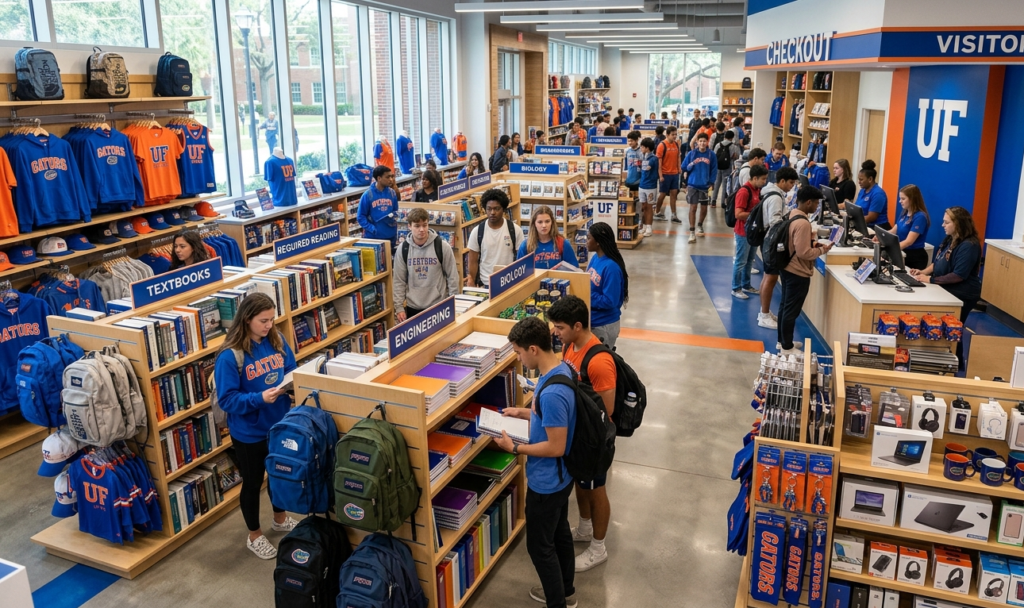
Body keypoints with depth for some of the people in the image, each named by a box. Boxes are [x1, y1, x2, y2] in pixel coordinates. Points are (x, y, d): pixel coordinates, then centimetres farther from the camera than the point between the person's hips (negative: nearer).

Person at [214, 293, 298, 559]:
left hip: (280, 424, 5)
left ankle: (281, 519, 50)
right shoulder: (230, 356, -22)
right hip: (249, 432, -5)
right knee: (252, 483, 15)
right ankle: (255, 536, 36)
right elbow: (226, 399, -20)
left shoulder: (277, 340, -5)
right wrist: (260, 398, -33)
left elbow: (292, 371, 7)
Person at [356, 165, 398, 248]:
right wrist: (371, 229, -18)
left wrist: (394, 219, -9)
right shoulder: (368, 194, -9)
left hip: (390, 235, 4)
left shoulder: (392, 193, 2)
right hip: (373, 236, -4)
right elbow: (360, 216, -6)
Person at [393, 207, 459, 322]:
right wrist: (399, 307, -1)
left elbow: (452, 276, -2)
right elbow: (399, 280, 3)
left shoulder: (442, 246, -7)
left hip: (438, 306, -2)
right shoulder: (402, 249, -2)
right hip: (412, 307, 2)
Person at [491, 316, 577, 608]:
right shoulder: (561, 369, -4)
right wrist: (523, 412, 8)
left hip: (546, 482, -10)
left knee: (539, 545, 10)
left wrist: (514, 448, -19)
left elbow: (556, 447, -28)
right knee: (559, 533, 26)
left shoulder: (552, 392, -34)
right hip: (560, 477, 10)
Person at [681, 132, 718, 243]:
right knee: (693, 208, -5)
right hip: (692, 185, -1)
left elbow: (714, 170, 1)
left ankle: (700, 226, 39)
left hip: (705, 186, 1)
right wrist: (691, 165, -16)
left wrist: (711, 183, -5)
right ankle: (692, 233, -2)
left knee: (704, 208, 13)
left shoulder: (711, 155, -3)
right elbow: (684, 167, 1)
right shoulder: (692, 153, -3)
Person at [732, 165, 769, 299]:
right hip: (743, 232, -9)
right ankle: (736, 289, 13)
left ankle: (746, 285, 30)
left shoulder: (757, 190, 6)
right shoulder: (744, 191, -20)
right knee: (741, 261, 2)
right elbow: (738, 214, -24)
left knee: (750, 260, 18)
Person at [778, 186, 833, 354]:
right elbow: (804, 253, -26)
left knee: (785, 306, 18)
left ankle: (782, 341, 30)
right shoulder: (803, 223, -25)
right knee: (792, 310, 0)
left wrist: (812, 244, 7)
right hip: (798, 273, -10)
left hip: (787, 268, 10)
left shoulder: (791, 215, 5)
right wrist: (822, 250, -11)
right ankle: (787, 348, 10)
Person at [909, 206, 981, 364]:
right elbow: (937, 262, 14)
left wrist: (931, 279, -27)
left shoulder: (969, 246, -22)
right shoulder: (949, 239, 8)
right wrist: (924, 272, -5)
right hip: (946, 291, 9)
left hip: (961, 296, -9)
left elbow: (959, 275, -27)